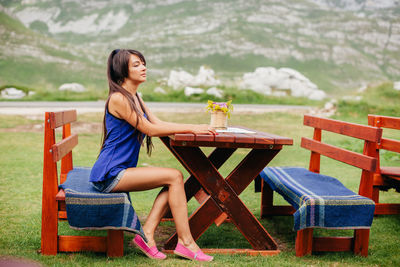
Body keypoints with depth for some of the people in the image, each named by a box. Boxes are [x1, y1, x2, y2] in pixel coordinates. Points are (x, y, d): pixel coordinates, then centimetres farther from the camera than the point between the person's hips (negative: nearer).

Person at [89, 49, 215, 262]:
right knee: (174, 176, -16)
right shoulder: (118, 99, -15)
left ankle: (146, 233, -7)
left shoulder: (135, 97, 16)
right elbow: (150, 130, -15)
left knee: (174, 180, -6)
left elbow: (158, 123, 12)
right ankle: (185, 242, -12)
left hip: (121, 171, 9)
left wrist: (193, 127, -1)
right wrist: (189, 129, -12)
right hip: (109, 174, -9)